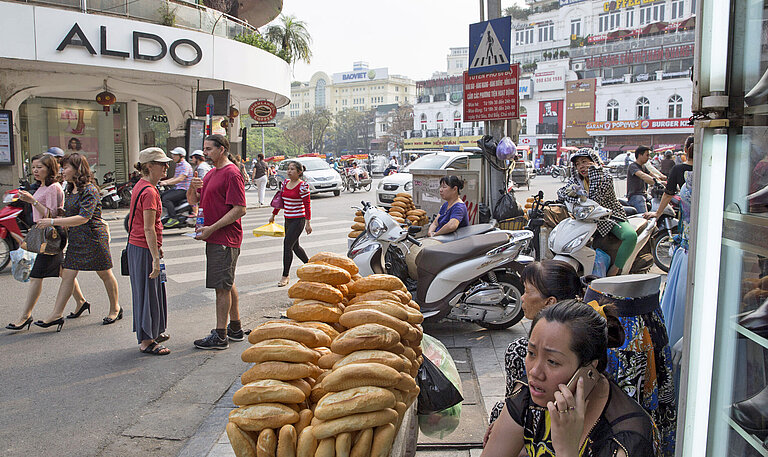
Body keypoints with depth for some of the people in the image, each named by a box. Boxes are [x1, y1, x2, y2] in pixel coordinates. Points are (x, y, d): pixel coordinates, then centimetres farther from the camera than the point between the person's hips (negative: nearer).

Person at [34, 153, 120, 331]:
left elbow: (83, 218, -25)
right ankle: (57, 315, 5)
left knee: (105, 274, 6)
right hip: (75, 239, 8)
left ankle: (115, 309, 21)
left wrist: (53, 222, -23)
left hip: (94, 238, -8)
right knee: (67, 275, 3)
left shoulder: (89, 190, -16)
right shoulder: (69, 191, 12)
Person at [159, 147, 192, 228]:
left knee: (166, 198, -24)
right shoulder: (178, 165, 19)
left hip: (184, 190, -10)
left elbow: (180, 179, -26)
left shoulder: (185, 165, -14)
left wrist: (167, 183, -29)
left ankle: (174, 219, -22)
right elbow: (174, 178, 25)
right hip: (176, 188, 10)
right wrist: (163, 181, 13)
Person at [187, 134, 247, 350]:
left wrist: (212, 228, -21)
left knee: (222, 287, -4)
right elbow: (193, 200, 19)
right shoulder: (212, 173, 17)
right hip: (215, 238, 10)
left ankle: (220, 337, 3)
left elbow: (240, 210, -21)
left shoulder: (232, 174, -14)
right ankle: (236, 329, 27)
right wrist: (192, 188, -4)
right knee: (227, 284, 16)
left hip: (224, 240, -10)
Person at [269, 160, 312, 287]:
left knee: (287, 244, -10)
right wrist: (273, 215, 23)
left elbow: (307, 205, -14)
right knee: (295, 246, 14)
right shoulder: (285, 183, 10)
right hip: (288, 219, 8)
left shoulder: (303, 185, -12)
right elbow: (280, 200, 19)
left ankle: (285, 276, -2)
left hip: (298, 220, -8)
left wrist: (308, 222, -17)